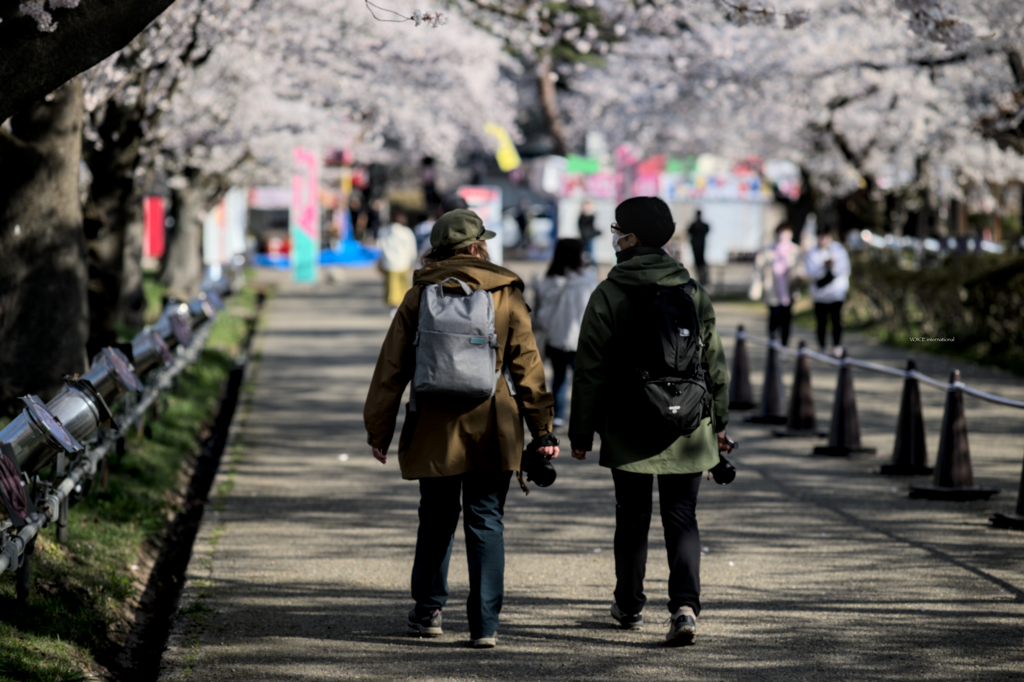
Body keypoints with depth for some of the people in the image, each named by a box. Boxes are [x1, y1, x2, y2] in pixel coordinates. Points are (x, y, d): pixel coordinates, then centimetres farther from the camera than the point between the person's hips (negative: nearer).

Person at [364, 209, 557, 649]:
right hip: (491, 430, -1)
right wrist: (542, 430, 3)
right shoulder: (506, 295, 1)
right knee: (486, 521, 3)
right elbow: (526, 367, 0)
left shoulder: (419, 296, 3)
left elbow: (392, 368, 4)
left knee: (436, 520, 16)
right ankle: (485, 624, -2)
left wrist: (379, 430, 9)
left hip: (433, 428, 1)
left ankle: (428, 610, 25)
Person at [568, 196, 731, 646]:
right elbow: (715, 362, 8)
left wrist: (581, 432, 0)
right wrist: (719, 421, 17)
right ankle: (685, 605, -14)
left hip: (628, 431, -2)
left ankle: (630, 606, 25)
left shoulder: (608, 296, -7)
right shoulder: (693, 292, 3)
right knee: (681, 516, 4)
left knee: (632, 516, 13)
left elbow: (590, 369, -7)